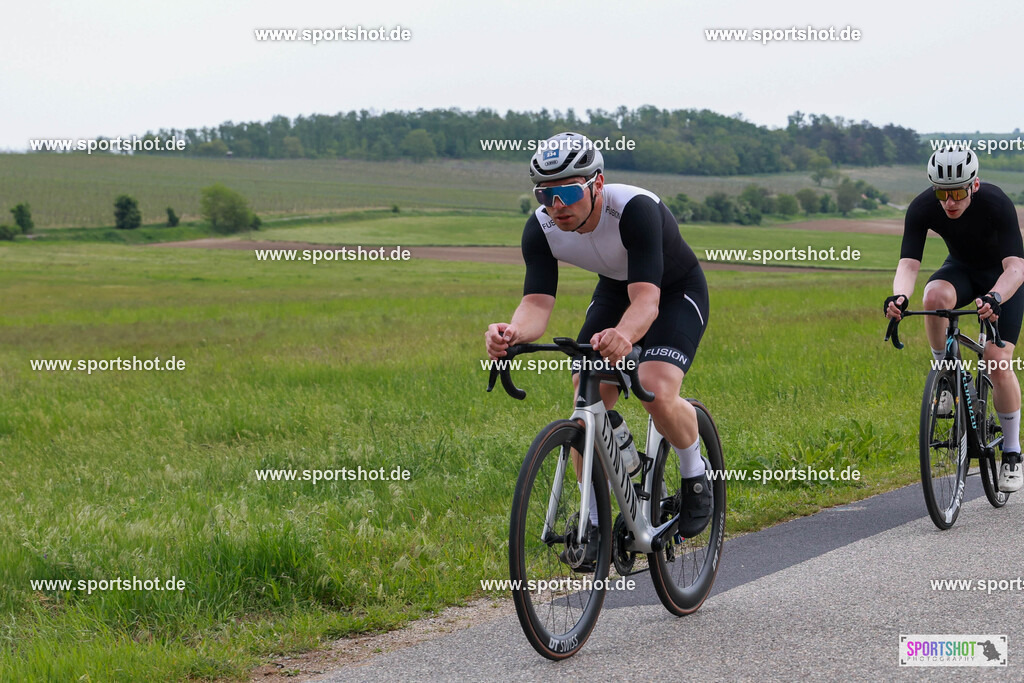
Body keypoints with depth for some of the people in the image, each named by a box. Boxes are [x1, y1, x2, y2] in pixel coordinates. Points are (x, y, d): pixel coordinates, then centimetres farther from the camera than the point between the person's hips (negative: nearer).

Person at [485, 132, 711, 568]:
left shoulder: (635, 210, -39)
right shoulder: (541, 229, -24)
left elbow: (646, 299, -47)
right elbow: (537, 303, -32)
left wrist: (623, 336, -70)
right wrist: (512, 332, -56)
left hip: (675, 292, -5)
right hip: (613, 290, 5)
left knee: (657, 391, -28)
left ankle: (695, 477, 2)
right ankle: (595, 525, 5)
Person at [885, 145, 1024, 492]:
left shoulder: (996, 203, -34)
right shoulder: (922, 208, -26)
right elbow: (908, 263, -32)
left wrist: (994, 298, -60)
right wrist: (899, 296, -54)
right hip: (961, 270, 2)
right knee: (935, 297, -35)